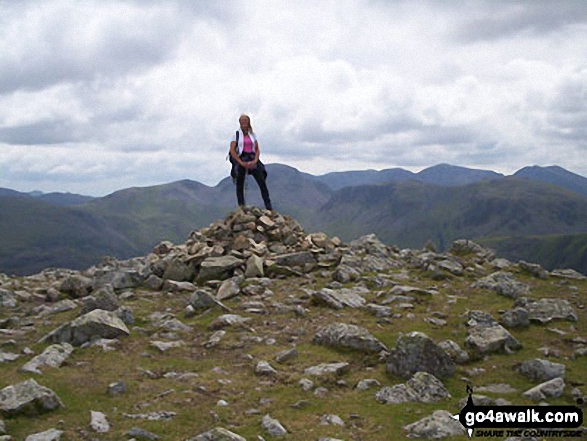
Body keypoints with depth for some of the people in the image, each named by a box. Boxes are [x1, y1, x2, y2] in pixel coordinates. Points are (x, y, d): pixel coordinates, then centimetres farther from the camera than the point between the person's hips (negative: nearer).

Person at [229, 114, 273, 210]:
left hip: (252, 160, 2)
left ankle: (269, 206, -10)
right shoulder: (236, 134, 1)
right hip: (241, 160, -2)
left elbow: (257, 150, 9)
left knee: (262, 182, -9)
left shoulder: (252, 135, 11)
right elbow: (232, 151, -6)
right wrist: (241, 163, -14)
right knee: (240, 185, -3)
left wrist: (255, 161, -10)